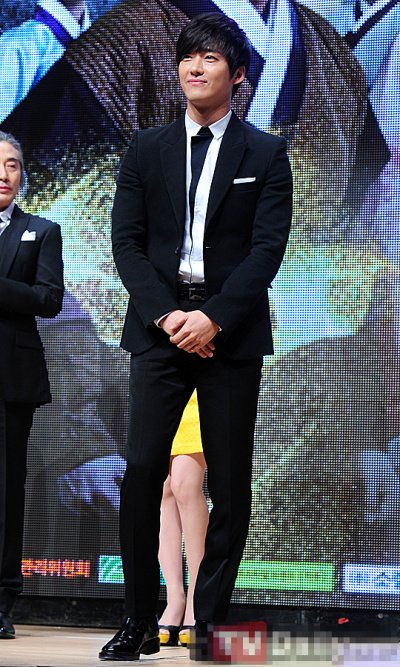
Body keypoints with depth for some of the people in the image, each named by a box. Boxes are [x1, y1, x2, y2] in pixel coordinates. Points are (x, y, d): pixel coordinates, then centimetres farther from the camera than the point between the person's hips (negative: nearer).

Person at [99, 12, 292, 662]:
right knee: (142, 472, -8)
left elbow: (268, 247, -3)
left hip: (231, 331, -1)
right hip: (160, 327, 1)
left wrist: (214, 318, -14)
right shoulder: (146, 149, 12)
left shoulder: (266, 154, 6)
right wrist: (167, 315, -9)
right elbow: (127, 242, 5)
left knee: (229, 485, 0)